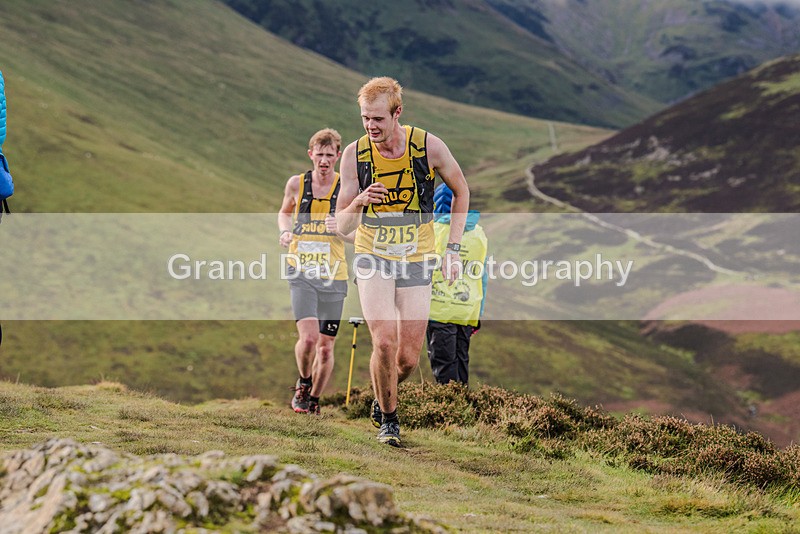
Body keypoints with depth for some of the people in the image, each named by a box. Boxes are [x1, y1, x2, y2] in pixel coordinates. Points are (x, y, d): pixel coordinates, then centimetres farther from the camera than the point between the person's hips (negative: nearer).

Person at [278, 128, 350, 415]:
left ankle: (314, 399, 27)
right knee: (308, 337, -19)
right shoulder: (296, 184, 3)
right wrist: (285, 231, 1)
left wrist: (340, 228, -18)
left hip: (333, 275, 1)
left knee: (326, 346, 5)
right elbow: (285, 212, 23)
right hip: (301, 272, -1)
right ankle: (303, 383, 11)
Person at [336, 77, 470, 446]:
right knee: (384, 343, -20)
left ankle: (382, 400, 32)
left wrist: (453, 248, 3)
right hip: (373, 260, -1)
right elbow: (342, 226, -6)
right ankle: (388, 420, 3)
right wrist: (358, 203, -28)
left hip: (417, 263, 1)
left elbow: (460, 191, 7)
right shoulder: (354, 155, -10)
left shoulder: (429, 146, -12)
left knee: (408, 358, -1)